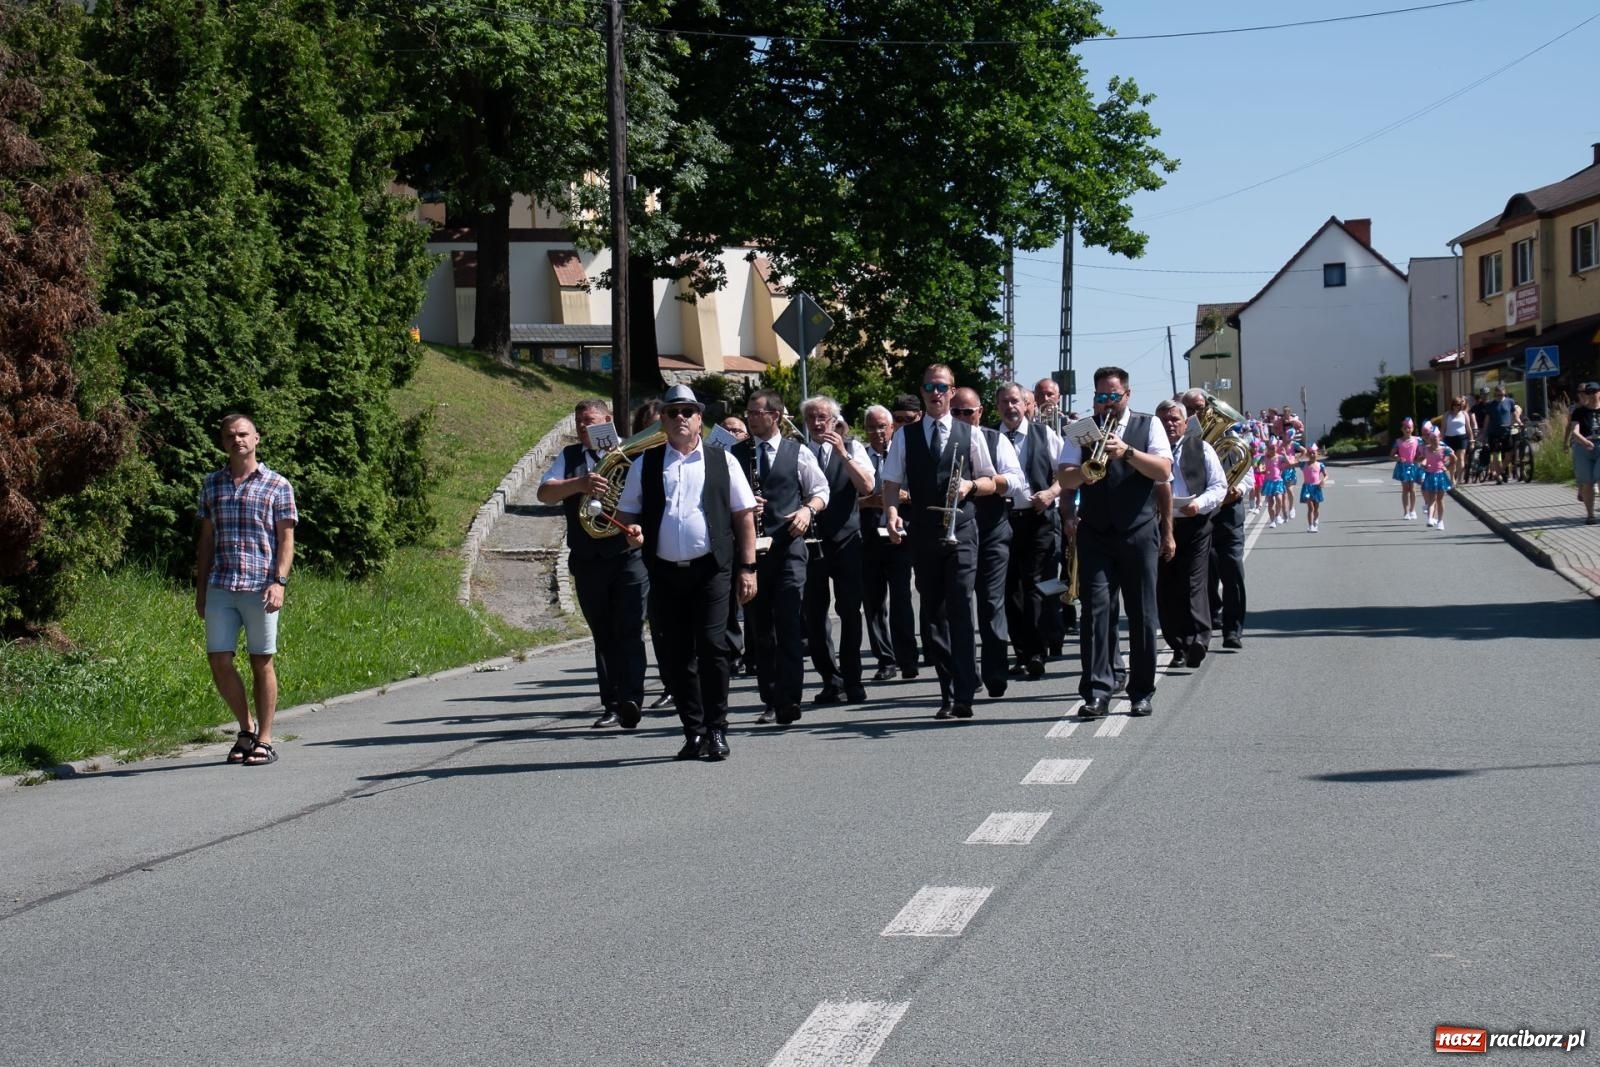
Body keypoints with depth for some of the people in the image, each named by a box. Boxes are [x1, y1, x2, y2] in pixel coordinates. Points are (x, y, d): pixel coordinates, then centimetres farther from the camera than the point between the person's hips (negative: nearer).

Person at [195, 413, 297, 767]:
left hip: (260, 587, -3)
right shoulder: (212, 484, 13)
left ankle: (264, 740, 10)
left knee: (261, 662, 2)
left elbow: (286, 539, 0)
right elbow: (206, 539, 17)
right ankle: (246, 728, 18)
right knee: (219, 662, -1)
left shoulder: (277, 485, 3)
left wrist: (279, 582, -12)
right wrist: (200, 587, 13)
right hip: (220, 588, 3)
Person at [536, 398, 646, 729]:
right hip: (588, 562, 3)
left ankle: (631, 700, -17)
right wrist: (579, 484, -19)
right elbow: (544, 493, -2)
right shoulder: (569, 457, 13)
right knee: (603, 637, 8)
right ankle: (611, 705, 12)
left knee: (629, 632, -10)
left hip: (629, 556, -3)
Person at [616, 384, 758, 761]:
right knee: (678, 656, 4)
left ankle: (716, 730, 0)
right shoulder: (645, 464, 13)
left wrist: (747, 567, 1)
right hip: (665, 574, 3)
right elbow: (626, 513, 16)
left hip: (711, 571, -2)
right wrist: (632, 530, -7)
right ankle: (694, 733, 14)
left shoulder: (722, 460, 8)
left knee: (712, 648, -11)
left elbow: (744, 516, 8)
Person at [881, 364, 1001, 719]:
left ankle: (964, 696, -13)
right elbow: (891, 483, 6)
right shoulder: (905, 436, 9)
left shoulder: (969, 435, 7)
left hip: (960, 531, -2)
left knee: (960, 611, -12)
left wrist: (970, 484, -10)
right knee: (932, 614, 6)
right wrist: (892, 514, -13)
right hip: (923, 533, 2)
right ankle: (948, 693, 13)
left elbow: (990, 482, 12)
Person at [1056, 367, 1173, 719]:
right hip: (1095, 534, 1)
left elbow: (1164, 471, -7)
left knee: (1142, 615, 3)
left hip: (1139, 533, 0)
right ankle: (1097, 692, -11)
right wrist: (1084, 472, -20)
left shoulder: (1149, 426, 6)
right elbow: (1063, 478, 1)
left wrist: (1127, 451, -20)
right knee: (1096, 609, -9)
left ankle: (1141, 693, 11)